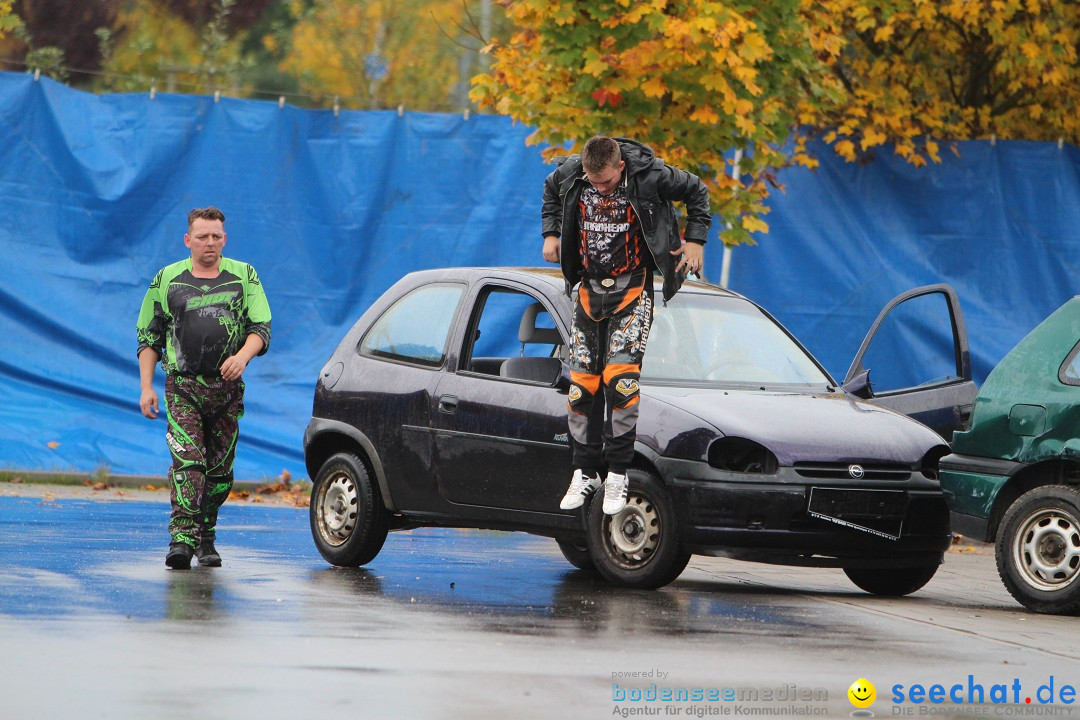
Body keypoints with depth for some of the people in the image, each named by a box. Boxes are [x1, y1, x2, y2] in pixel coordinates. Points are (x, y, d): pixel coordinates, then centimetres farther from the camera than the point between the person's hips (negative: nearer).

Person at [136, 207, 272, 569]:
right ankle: (182, 537, -25)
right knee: (187, 459, -18)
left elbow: (260, 327, 2)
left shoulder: (244, 277, 9)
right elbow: (149, 336, 11)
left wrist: (243, 356, -19)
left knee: (220, 468, 5)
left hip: (227, 387, 2)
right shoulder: (167, 280, 8)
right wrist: (146, 387, 2)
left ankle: (205, 538, 18)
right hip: (182, 386, -2)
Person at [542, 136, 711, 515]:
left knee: (621, 379, -17)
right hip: (588, 289, 4)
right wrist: (551, 233, 10)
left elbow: (697, 192, 1)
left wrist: (695, 240, -2)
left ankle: (617, 474, -8)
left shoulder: (649, 176, -17)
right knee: (581, 384, 1)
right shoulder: (571, 174, -7)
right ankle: (585, 473, 13)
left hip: (632, 288, -4)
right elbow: (551, 192, 19)